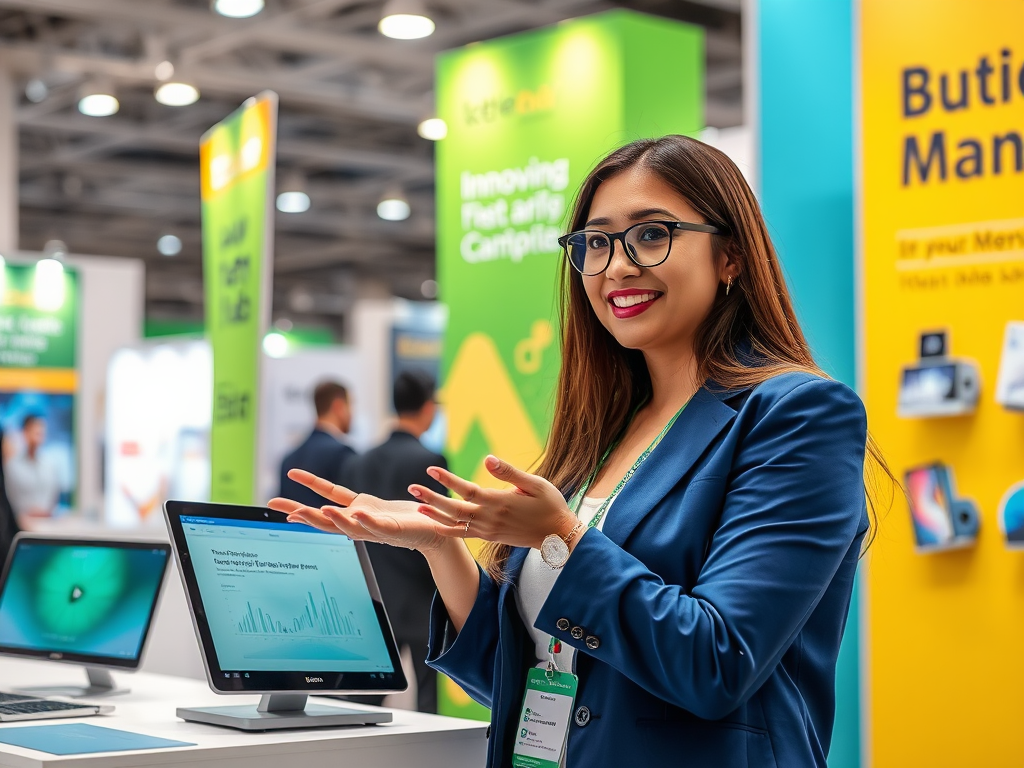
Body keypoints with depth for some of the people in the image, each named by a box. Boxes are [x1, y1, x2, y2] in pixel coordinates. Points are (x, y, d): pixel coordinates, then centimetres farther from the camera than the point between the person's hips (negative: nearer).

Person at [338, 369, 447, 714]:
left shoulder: (358, 464, 8)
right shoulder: (428, 462, -11)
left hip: (372, 604, 6)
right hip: (420, 603, -6)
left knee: (365, 703, 9)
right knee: (428, 699, 1)